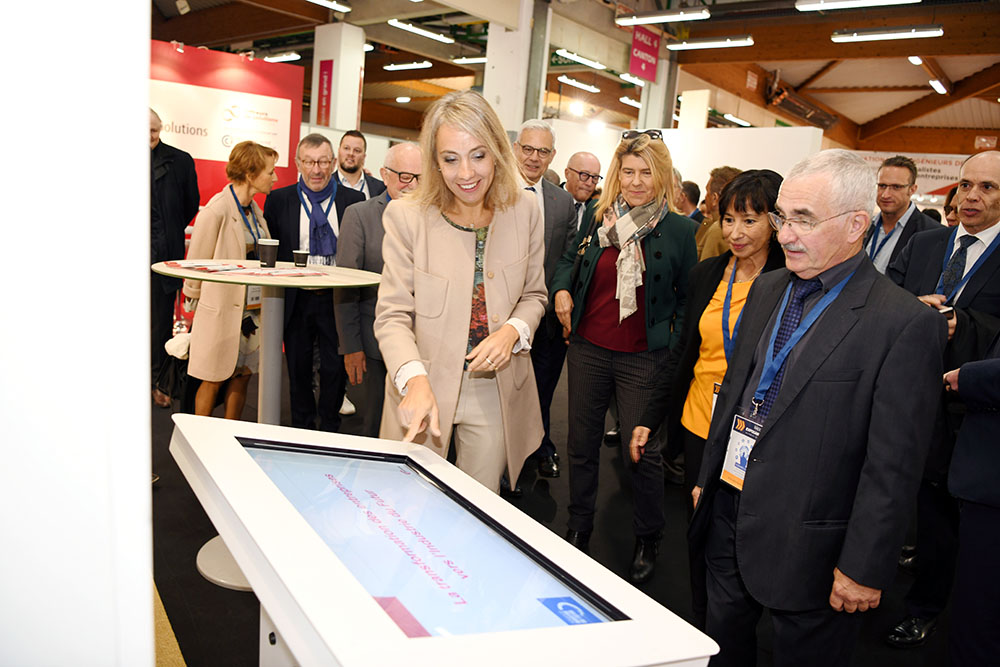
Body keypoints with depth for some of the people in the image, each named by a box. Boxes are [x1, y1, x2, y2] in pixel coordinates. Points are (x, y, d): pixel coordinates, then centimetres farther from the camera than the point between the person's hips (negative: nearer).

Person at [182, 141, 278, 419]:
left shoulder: (254, 210, 8)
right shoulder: (216, 211, -16)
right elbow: (196, 263, -7)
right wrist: (194, 303, 2)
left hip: (250, 307, 7)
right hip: (220, 308, -7)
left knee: (242, 377, 12)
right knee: (212, 381, 4)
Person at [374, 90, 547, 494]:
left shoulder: (524, 211, -2)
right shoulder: (406, 217, -11)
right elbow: (392, 315, -12)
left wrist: (513, 331, -13)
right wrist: (415, 380, -30)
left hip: (495, 393, 2)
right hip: (426, 389, -2)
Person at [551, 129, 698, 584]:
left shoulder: (679, 230, -6)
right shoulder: (597, 216, 3)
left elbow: (687, 299, 0)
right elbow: (569, 260, 18)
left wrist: (676, 353, -6)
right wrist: (562, 288, -1)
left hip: (643, 358, -3)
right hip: (588, 348, 4)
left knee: (642, 452, 2)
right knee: (582, 443, 13)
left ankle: (648, 541, 26)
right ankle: (578, 529, 33)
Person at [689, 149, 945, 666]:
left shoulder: (907, 324, -17)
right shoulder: (767, 289, 5)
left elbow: (894, 465, -17)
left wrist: (864, 567, -14)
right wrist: (707, 478, 16)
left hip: (806, 546, -6)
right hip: (728, 518, 6)